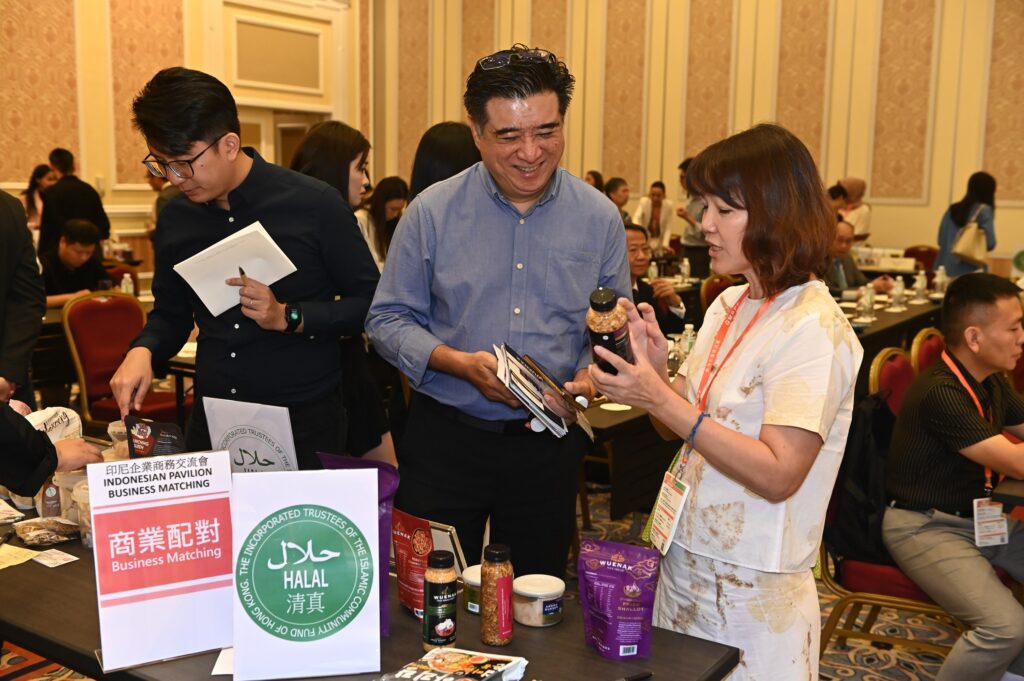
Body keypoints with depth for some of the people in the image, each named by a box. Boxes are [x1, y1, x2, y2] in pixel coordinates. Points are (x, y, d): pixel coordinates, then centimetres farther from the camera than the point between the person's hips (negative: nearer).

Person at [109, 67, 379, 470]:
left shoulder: (313, 205, -11)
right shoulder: (175, 219, 3)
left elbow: (371, 303, -7)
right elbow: (170, 314, 15)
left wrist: (288, 317, -18)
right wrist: (142, 351, -6)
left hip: (304, 423, -4)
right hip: (211, 423, 4)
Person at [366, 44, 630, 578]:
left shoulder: (600, 219, 0)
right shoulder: (431, 212, -5)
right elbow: (387, 320, -2)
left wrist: (590, 380, -15)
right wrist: (461, 364, -17)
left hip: (550, 443, 2)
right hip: (445, 439, -1)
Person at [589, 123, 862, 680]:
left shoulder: (811, 326, -19)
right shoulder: (728, 305, 5)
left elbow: (778, 474, -25)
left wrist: (660, 399, -27)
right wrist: (656, 368, -9)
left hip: (751, 592, -7)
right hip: (684, 566, 7)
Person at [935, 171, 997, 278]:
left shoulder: (952, 209, 10)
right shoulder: (984, 210, -5)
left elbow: (941, 240, 9)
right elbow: (990, 243, -8)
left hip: (946, 268, 5)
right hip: (970, 271, -5)